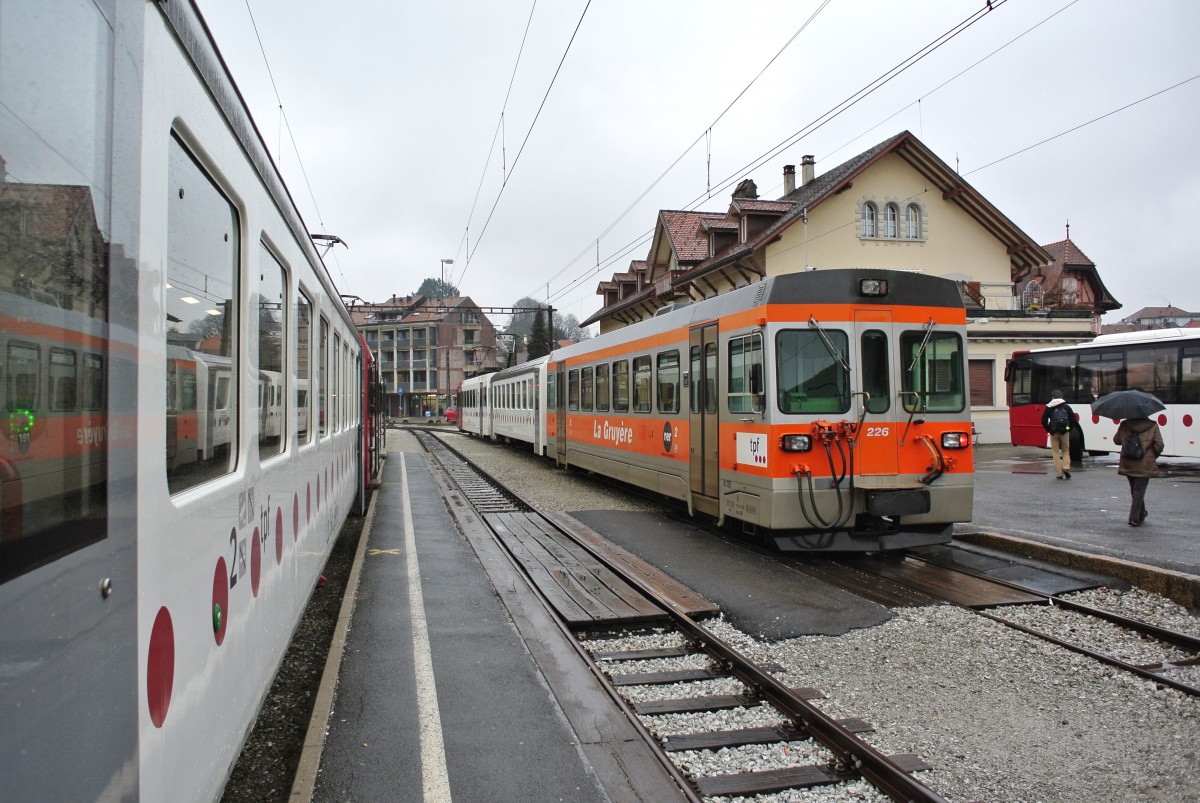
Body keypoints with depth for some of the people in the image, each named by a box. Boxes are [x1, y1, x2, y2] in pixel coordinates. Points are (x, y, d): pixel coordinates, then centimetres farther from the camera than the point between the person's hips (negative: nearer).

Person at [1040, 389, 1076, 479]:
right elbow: (1073, 419, 0)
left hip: (1054, 433, -1)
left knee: (1056, 452, 4)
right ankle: (1066, 467, -8)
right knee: (1066, 451, 14)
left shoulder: (1049, 407, -1)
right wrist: (1069, 429, 9)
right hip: (1065, 432, 1)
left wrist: (1049, 430, 3)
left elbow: (1043, 420, -6)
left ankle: (1060, 473, 1)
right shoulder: (1066, 407, 3)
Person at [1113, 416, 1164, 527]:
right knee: (1139, 491, 0)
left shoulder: (1124, 425, 2)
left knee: (1134, 490, 19)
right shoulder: (1152, 426, -4)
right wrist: (1153, 457, 10)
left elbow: (1116, 440, 10)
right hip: (1144, 466, -3)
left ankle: (1141, 514, 36)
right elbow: (1159, 445, -6)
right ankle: (1134, 519, -5)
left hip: (1127, 464, 3)